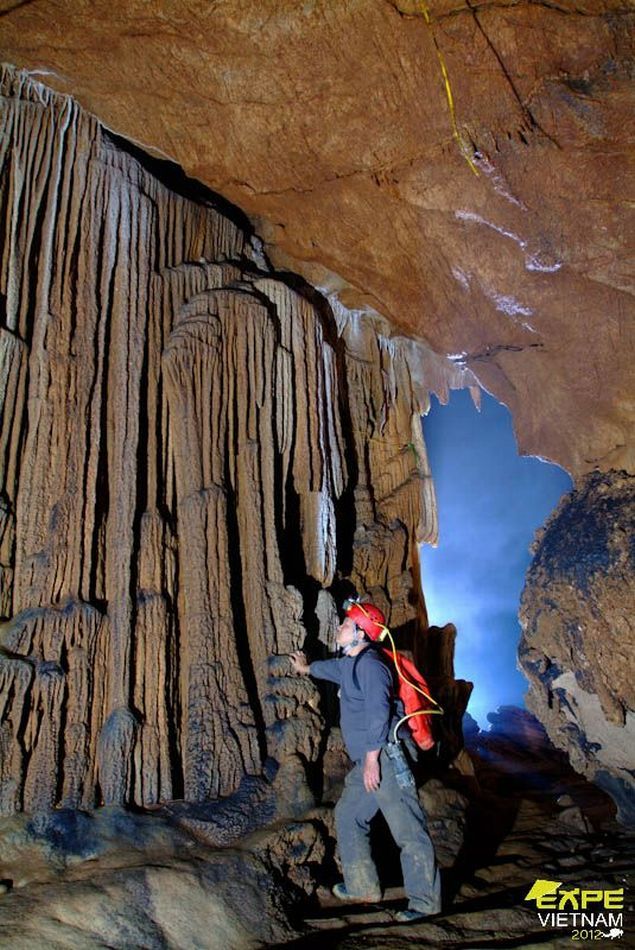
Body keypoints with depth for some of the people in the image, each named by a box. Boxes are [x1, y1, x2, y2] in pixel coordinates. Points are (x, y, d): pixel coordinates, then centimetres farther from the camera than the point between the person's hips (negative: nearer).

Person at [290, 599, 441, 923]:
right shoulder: (350, 664, 15)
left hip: (386, 759, -11)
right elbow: (334, 668, 38)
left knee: (408, 829, -4)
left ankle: (425, 900, 4)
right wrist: (307, 668, 57)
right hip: (367, 762, 11)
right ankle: (362, 885, 29)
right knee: (348, 815, 19)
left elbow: (379, 712, -23)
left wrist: (372, 757, -24)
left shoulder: (370, 665, -16)